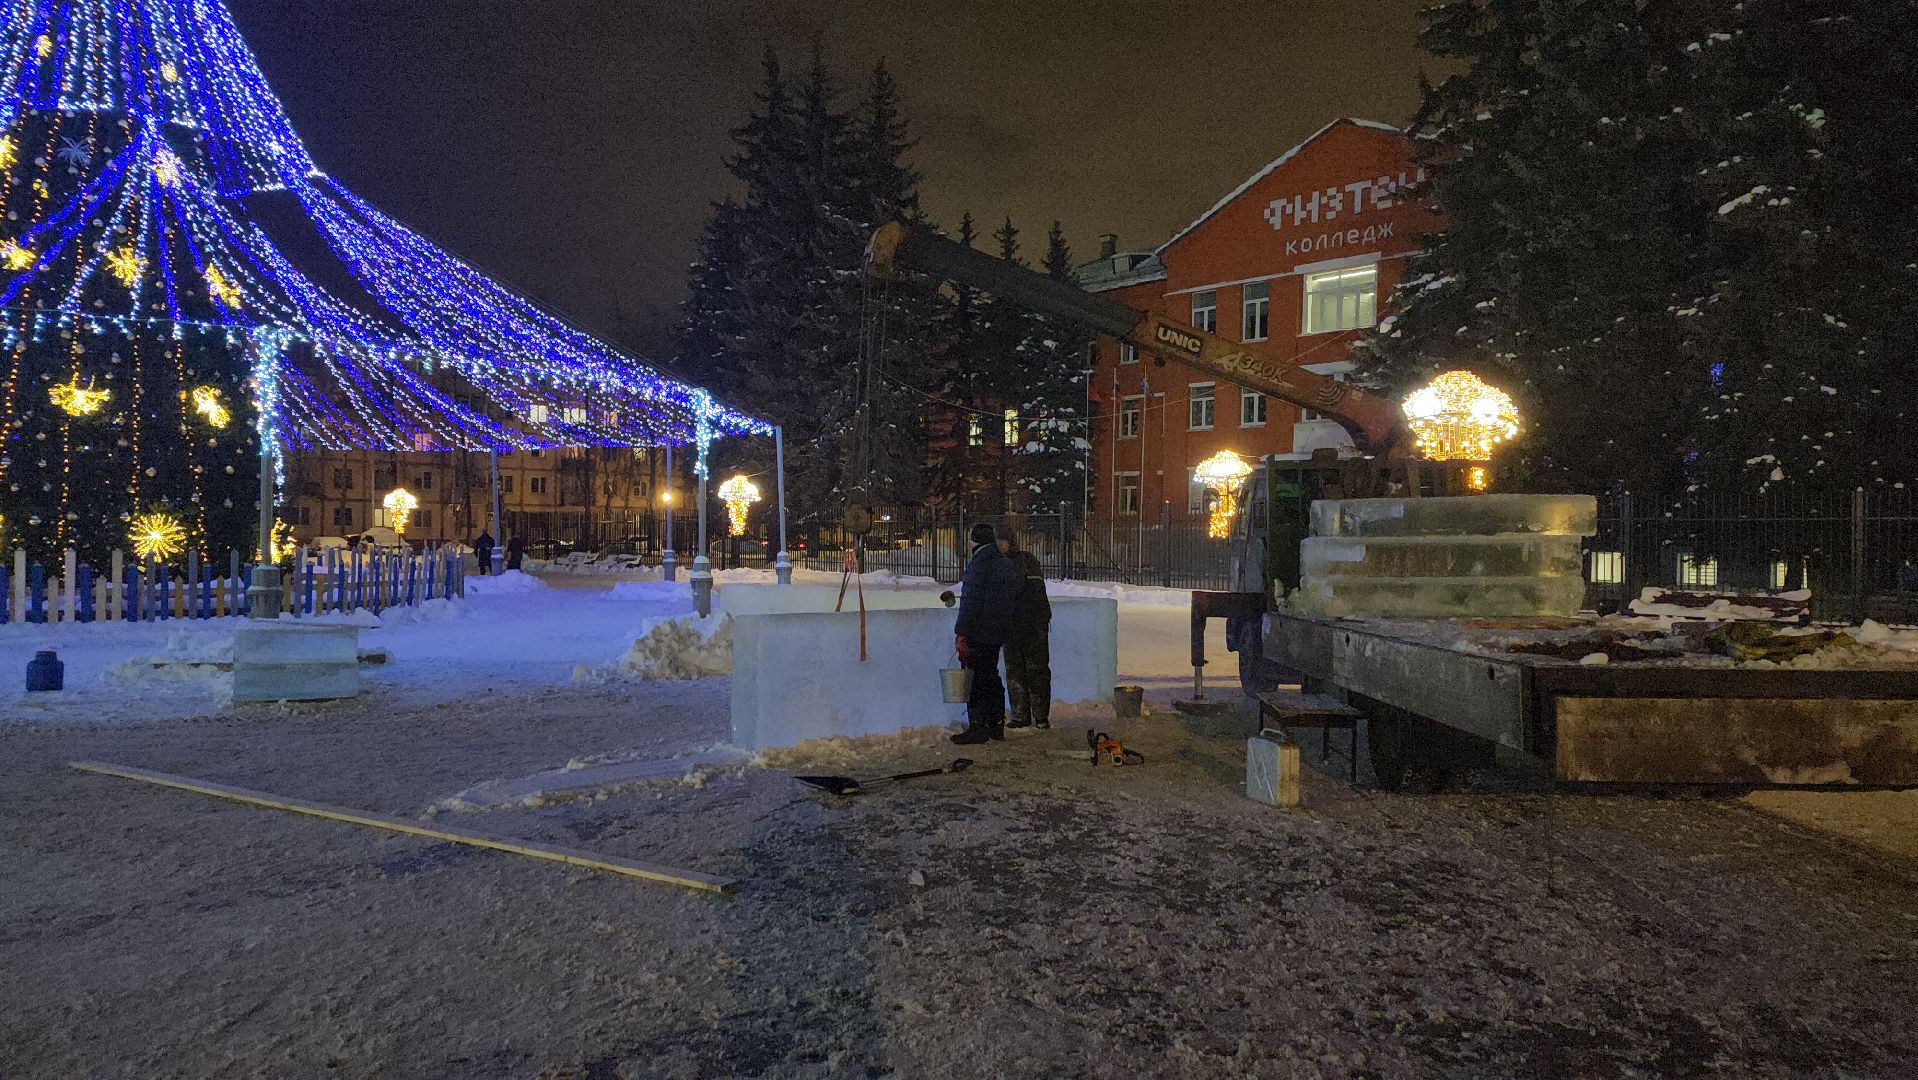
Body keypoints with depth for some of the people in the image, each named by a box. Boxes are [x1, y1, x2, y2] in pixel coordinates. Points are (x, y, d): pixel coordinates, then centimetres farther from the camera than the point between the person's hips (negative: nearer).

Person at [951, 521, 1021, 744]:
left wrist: (961, 633, -18)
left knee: (975, 680, -3)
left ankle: (977, 728, -3)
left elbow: (970, 602, -19)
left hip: (977, 634, -8)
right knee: (992, 677, 16)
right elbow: (1013, 597, 18)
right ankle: (996, 725, 20)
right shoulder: (1008, 564, 11)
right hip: (998, 634, 8)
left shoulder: (978, 565, -15)